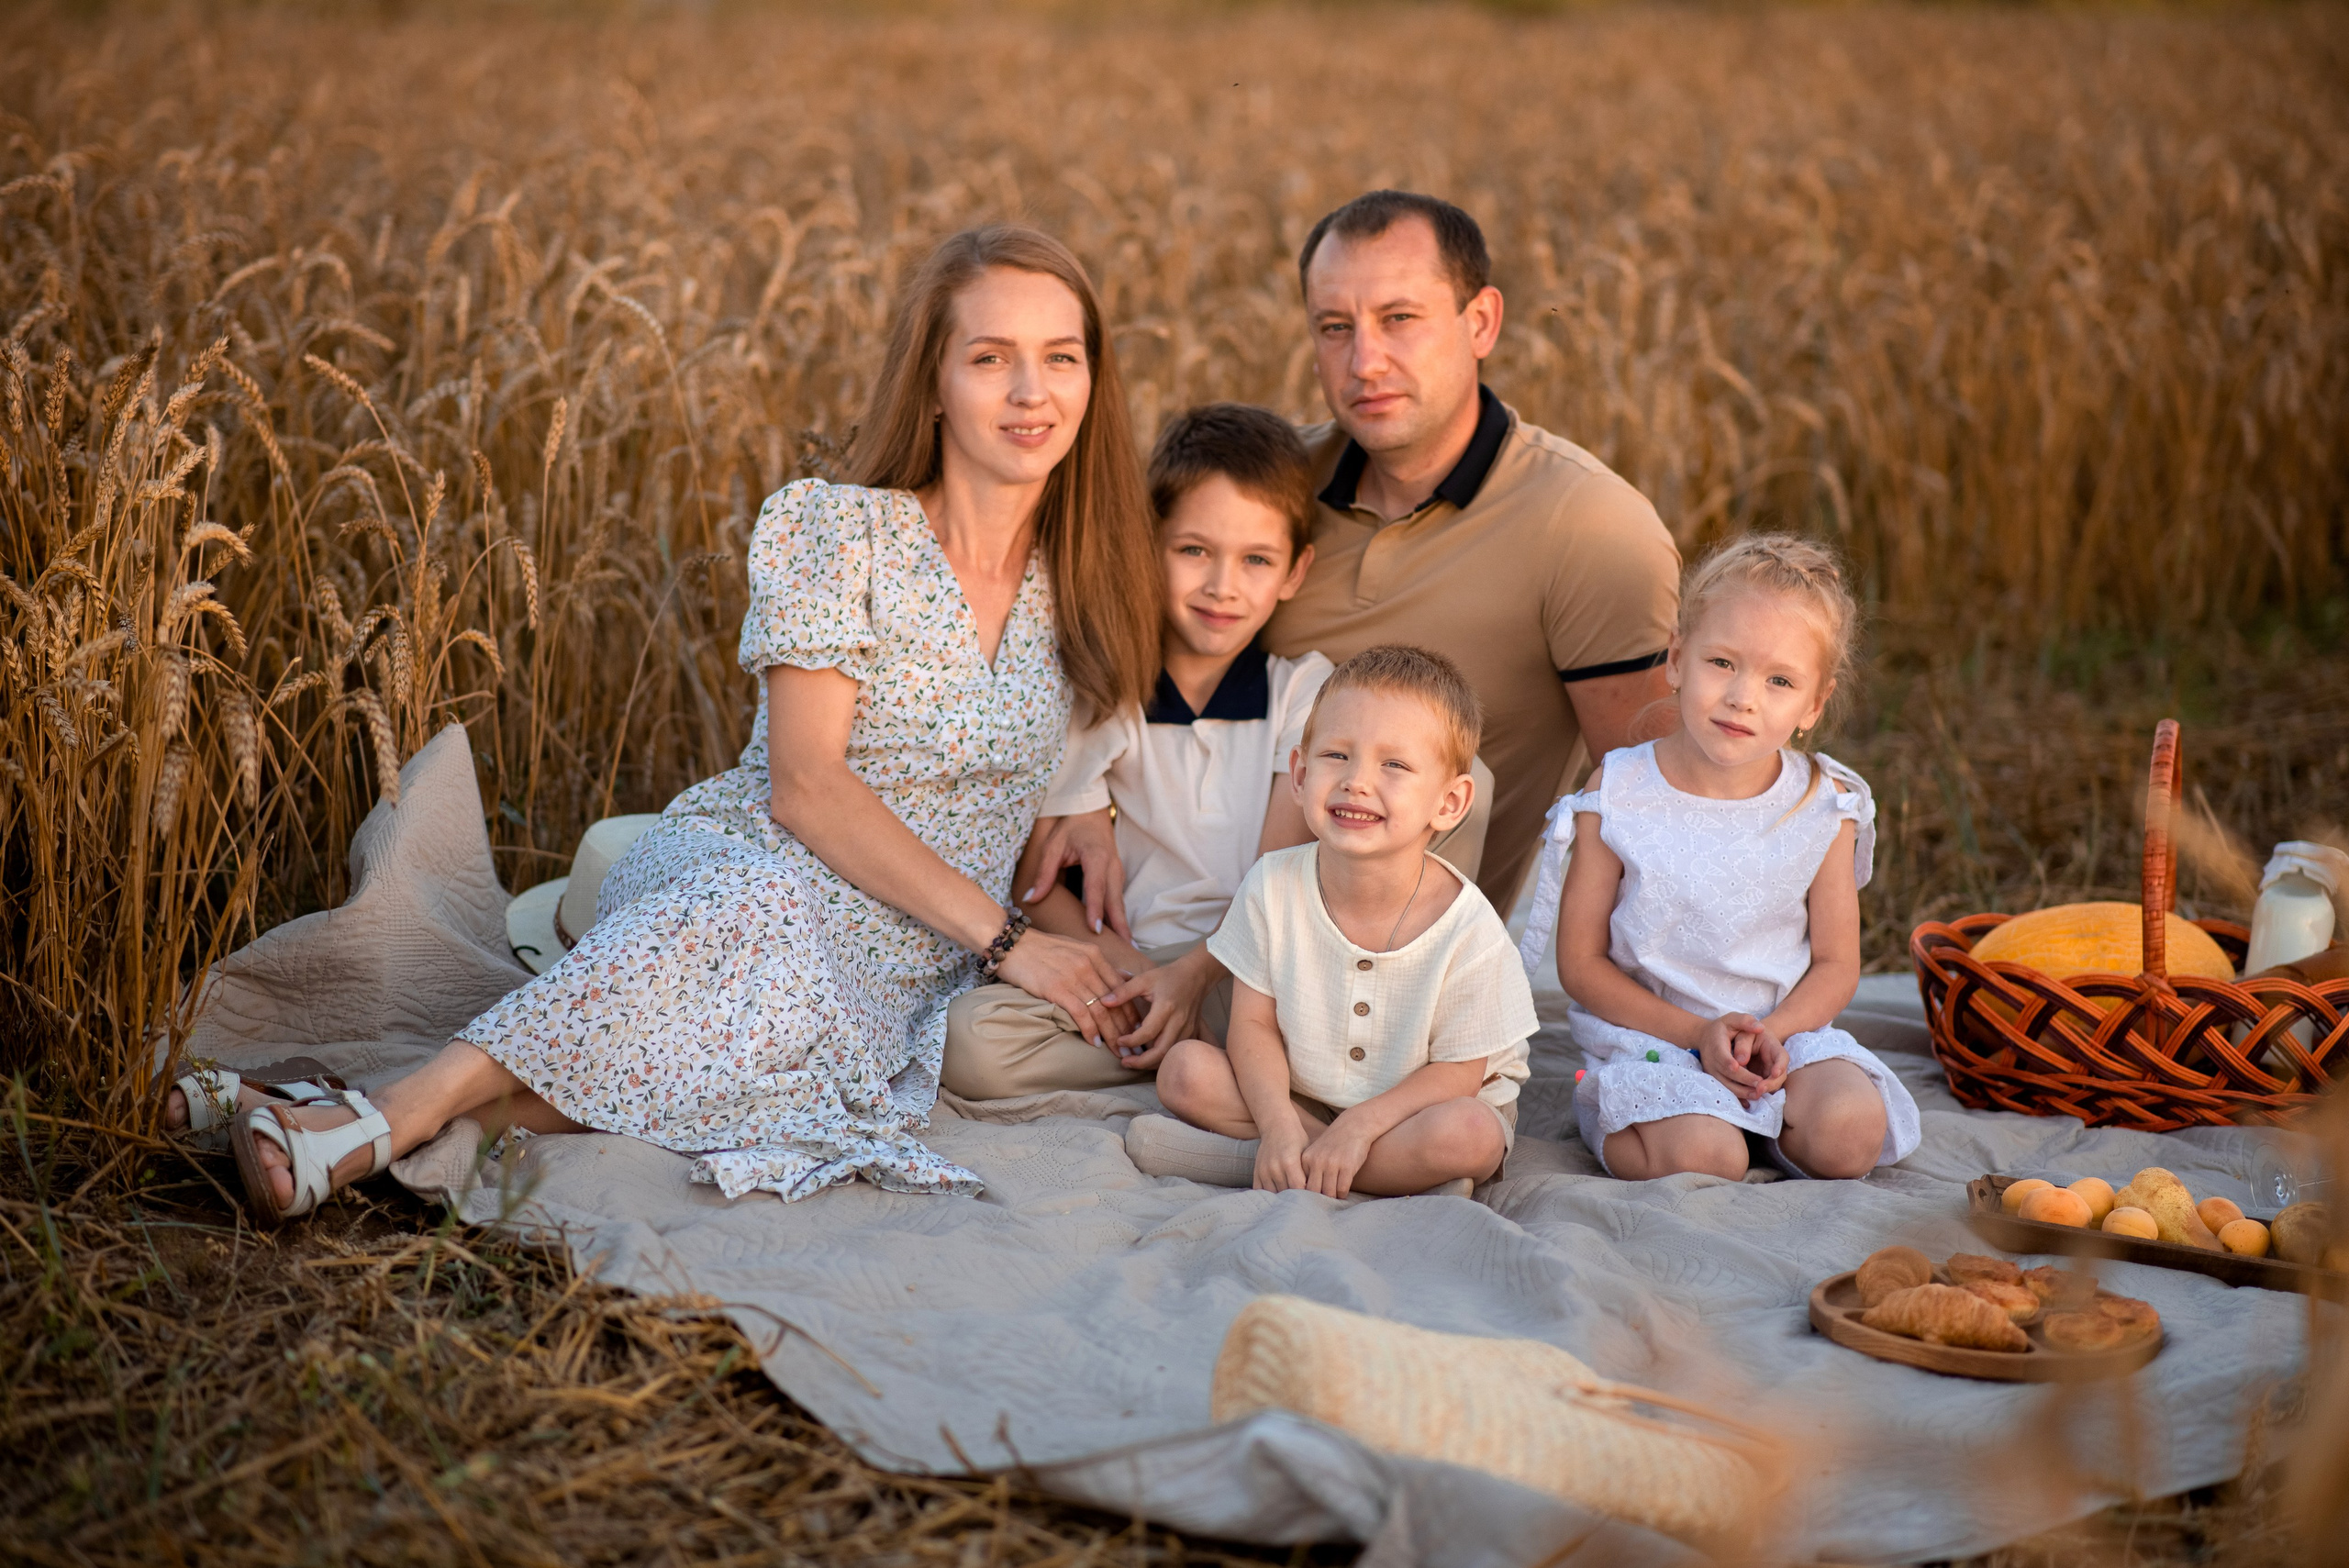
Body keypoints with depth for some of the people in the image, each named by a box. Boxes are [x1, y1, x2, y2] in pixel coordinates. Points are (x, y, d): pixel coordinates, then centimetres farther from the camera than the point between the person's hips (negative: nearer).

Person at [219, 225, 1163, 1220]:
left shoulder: (1076, 578, 10)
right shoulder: (831, 529, -4)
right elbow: (805, 786, -13)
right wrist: (1000, 933, -16)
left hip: (895, 969, 2)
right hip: (741, 872, -2)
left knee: (795, 1003, -38)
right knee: (763, 909, -42)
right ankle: (395, 1116, -45)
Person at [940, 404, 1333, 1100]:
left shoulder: (1308, 688, 4)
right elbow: (1034, 878, -3)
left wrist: (1190, 974, -20)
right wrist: (1134, 976, -19)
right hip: (1135, 970, 0)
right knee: (971, 1037, -27)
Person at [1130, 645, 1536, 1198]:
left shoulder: (1468, 930, -24)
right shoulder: (1273, 886, -15)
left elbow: (1460, 1072, -17)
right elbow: (1254, 1023, -11)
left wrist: (1358, 1126, -29)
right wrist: (1278, 1124, -28)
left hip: (1416, 1107, -2)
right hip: (1300, 1098, 3)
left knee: (1468, 1135, -35)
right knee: (1186, 1070, -19)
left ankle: (1235, 1158, -25)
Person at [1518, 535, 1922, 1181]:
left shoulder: (1824, 809, -3)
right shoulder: (1616, 797, -8)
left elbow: (1836, 965, 4)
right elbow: (1581, 963, -5)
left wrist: (1771, 1031, -17)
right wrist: (1697, 1032, -16)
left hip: (1786, 1034, 3)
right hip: (1651, 1038, -3)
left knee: (1850, 1135, -25)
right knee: (1700, 1156, -30)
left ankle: (1761, 1118, 3)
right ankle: (1613, 1129, 0)